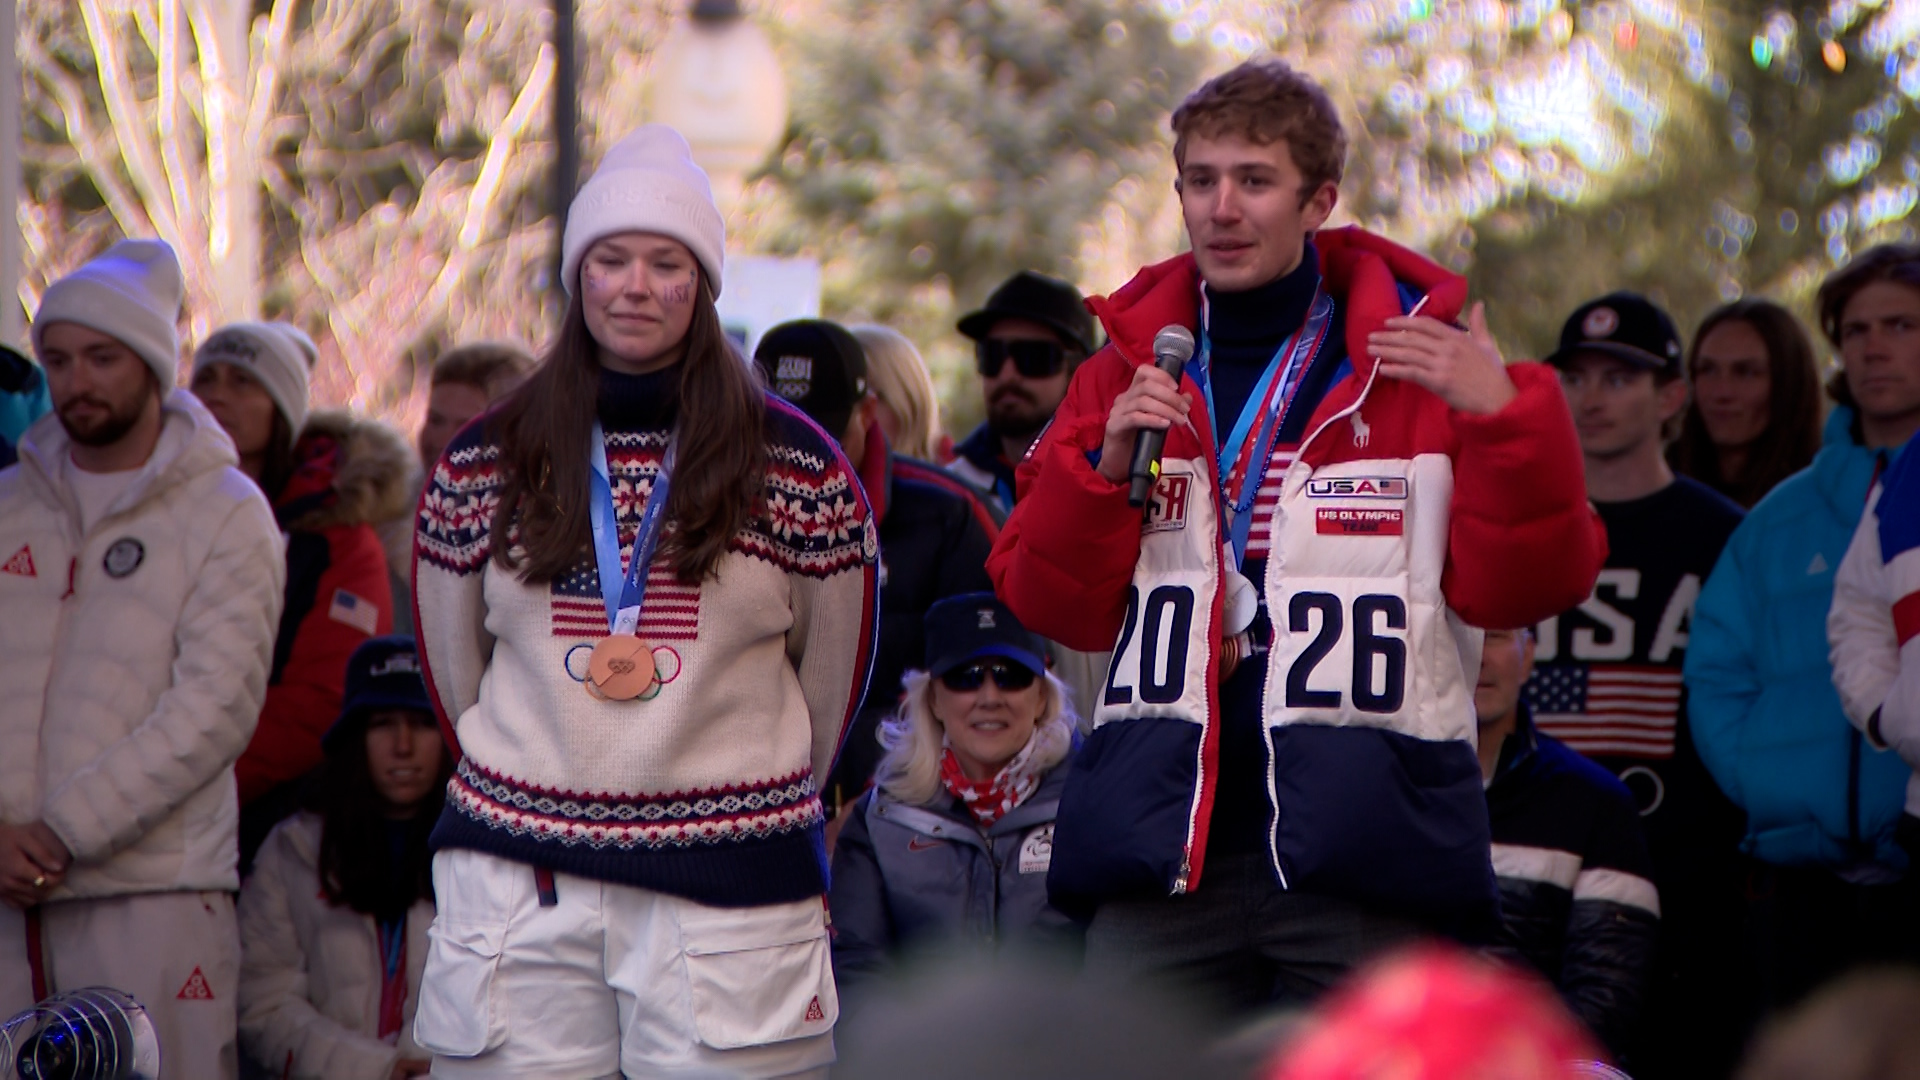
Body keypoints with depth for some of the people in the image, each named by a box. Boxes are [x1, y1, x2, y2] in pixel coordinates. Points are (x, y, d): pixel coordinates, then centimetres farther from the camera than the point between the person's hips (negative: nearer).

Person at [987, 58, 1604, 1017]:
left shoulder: (1421, 358, 3)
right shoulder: (1134, 359, 11)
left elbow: (1516, 588, -2)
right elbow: (1056, 605, 9)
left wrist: (1508, 421, -16)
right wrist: (1103, 466, -7)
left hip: (1363, 856, -2)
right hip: (1161, 842, 2)